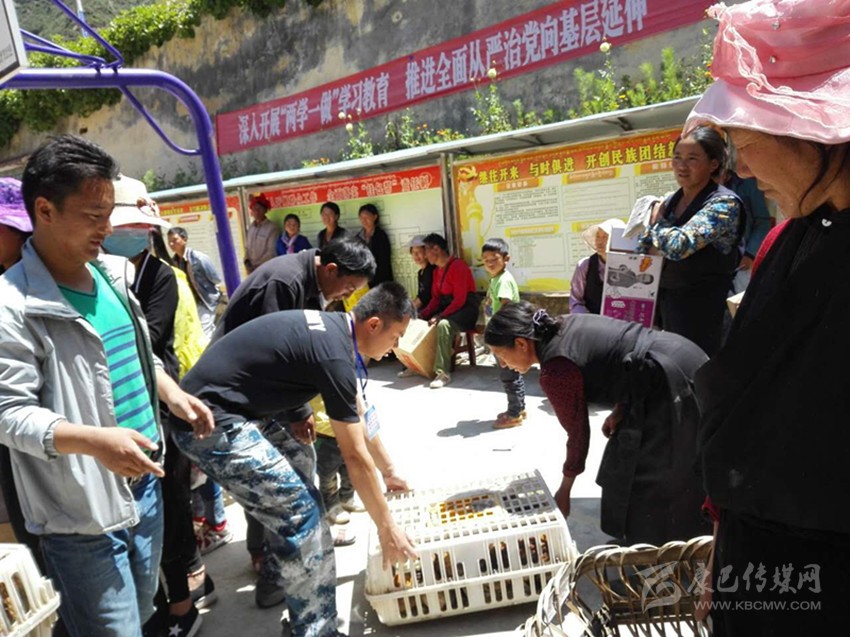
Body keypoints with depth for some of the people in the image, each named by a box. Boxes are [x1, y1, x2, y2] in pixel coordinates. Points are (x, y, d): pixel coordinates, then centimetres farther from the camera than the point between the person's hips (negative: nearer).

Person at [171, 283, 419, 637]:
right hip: (213, 422, -10)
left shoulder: (333, 329, 9)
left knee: (287, 501, 19)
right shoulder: (333, 354, -20)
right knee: (302, 513, -6)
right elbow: (355, 457, -15)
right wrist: (386, 528, -5)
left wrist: (388, 469, 30)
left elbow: (360, 415, 21)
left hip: (214, 412, 10)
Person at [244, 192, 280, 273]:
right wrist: (247, 263, 0)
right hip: (252, 269, 5)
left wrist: (257, 266, -10)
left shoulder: (272, 227, -8)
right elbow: (247, 247, 16)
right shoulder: (251, 227, 11)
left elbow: (272, 252, -11)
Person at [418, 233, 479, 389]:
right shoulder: (437, 271, 12)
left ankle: (443, 373, -33)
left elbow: (460, 299, -23)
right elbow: (435, 298, 9)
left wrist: (440, 316, -29)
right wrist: (423, 314, -8)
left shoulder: (457, 266, -17)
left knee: (443, 324, -37)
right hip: (447, 306, 10)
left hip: (466, 308, -10)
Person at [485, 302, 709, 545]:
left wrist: (563, 491, 6)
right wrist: (620, 409, 6)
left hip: (671, 385, -10)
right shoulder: (565, 325, 7)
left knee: (655, 477, 5)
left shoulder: (555, 371, -18)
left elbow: (578, 433, -8)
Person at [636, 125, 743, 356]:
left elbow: (679, 245, -28)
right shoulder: (671, 201, 7)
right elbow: (641, 249, 11)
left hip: (704, 311, -7)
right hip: (668, 305, 7)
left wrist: (657, 221, -9)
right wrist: (662, 249, -10)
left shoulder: (724, 203, -14)